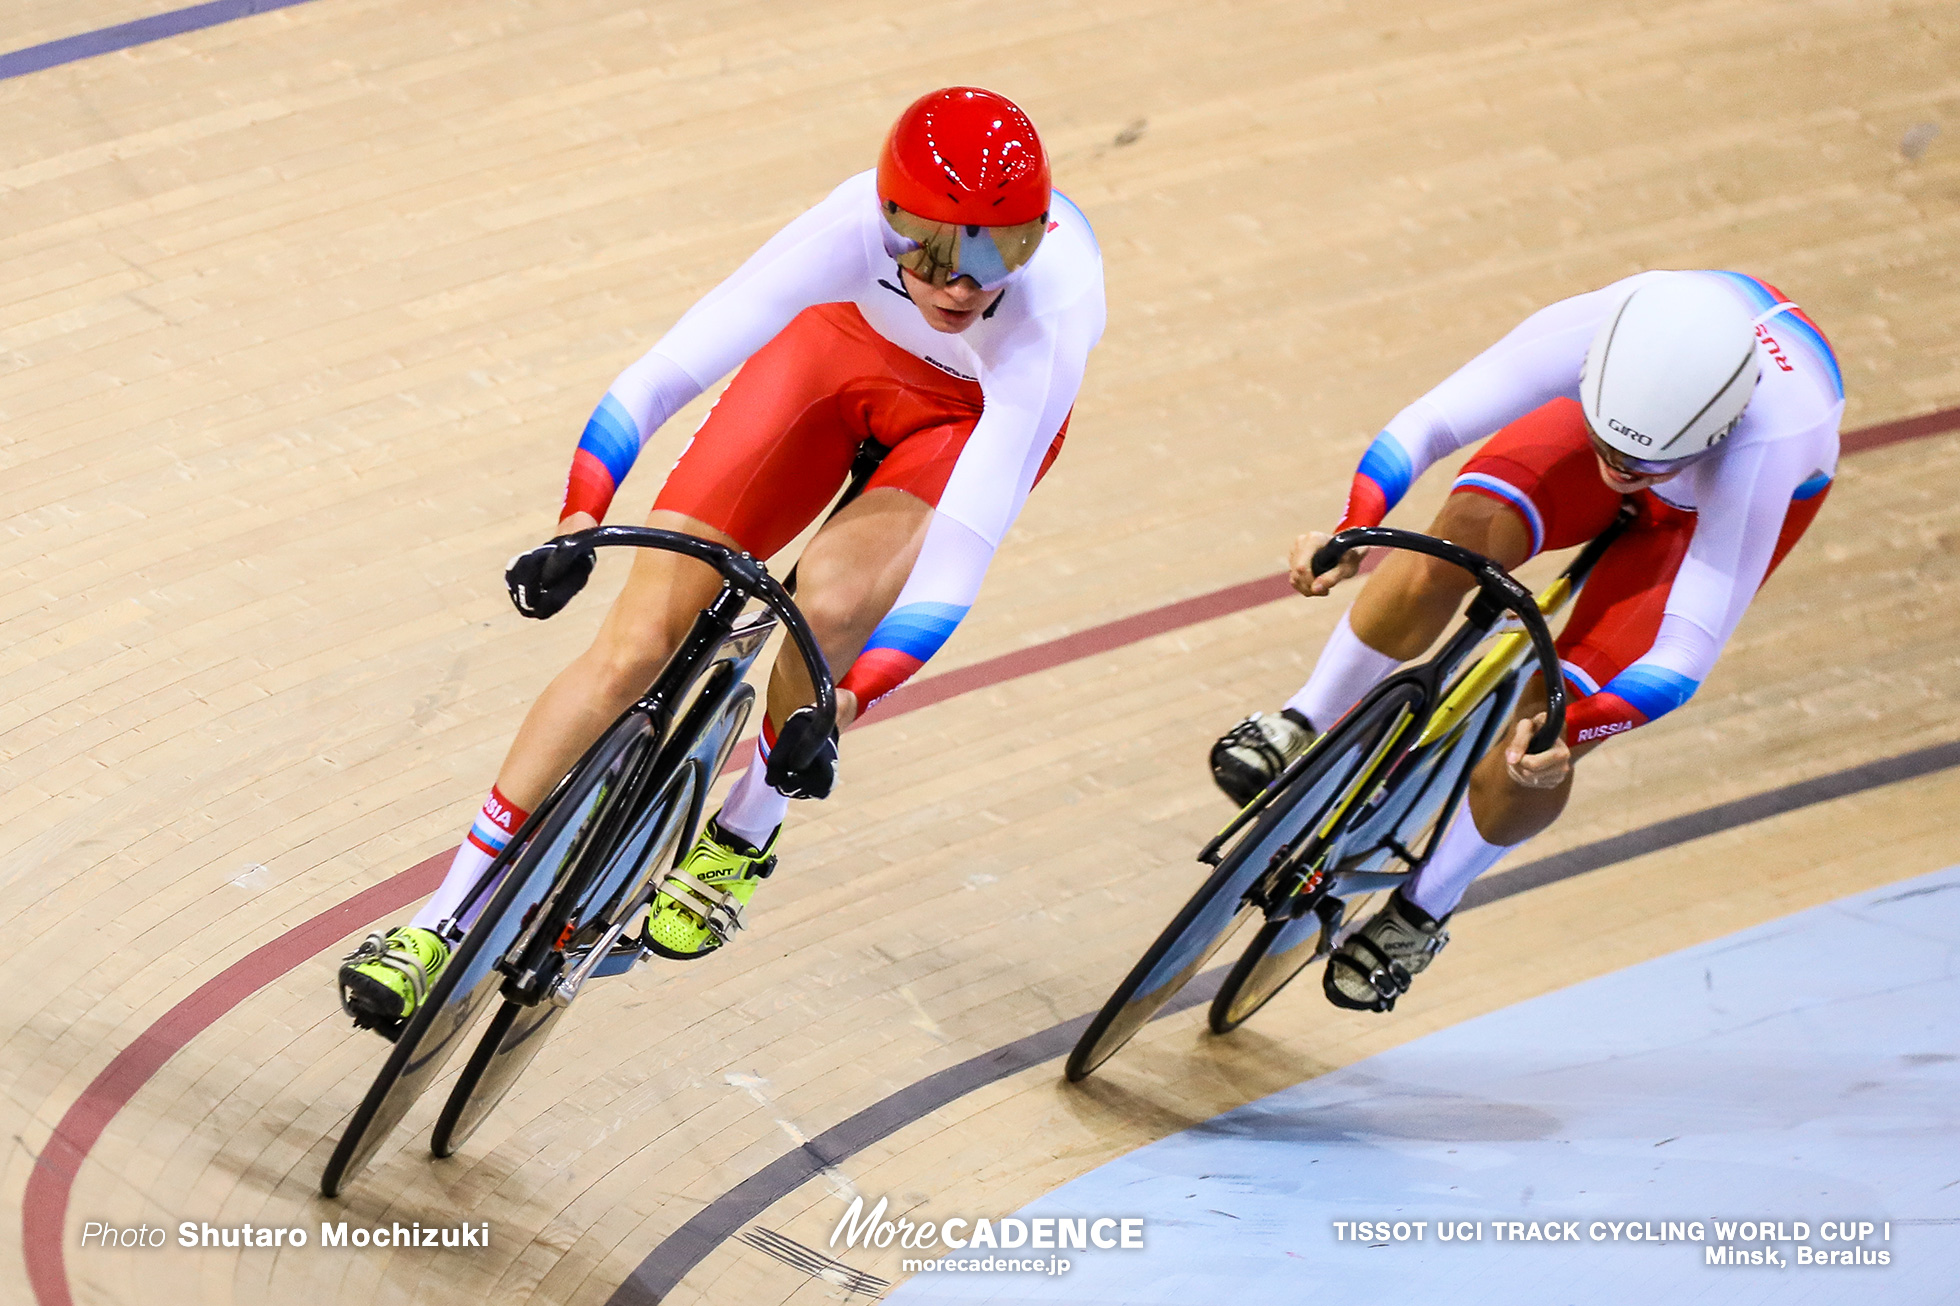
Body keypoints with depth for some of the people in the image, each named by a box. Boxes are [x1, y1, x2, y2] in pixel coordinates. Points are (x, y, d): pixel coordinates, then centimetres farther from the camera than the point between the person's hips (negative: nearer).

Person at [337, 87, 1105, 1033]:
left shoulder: (1053, 307, -41)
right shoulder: (859, 224, -38)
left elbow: (960, 551, -43)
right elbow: (666, 372, -35)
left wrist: (846, 703, -50)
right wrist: (578, 521, -46)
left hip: (981, 413, -1)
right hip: (849, 347, 1)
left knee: (831, 598, -31)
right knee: (637, 641, -9)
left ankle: (742, 835, 0)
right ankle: (443, 927, 1)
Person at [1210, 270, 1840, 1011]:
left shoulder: (1763, 451, -46)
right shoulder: (1596, 335, -40)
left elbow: (1683, 659, -43)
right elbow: (1426, 423, -34)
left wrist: (1567, 731, -58)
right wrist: (1352, 529, -51)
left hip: (1725, 500, -3)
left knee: (1540, 741, -16)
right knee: (1465, 530, -29)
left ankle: (1422, 910, 11)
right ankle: (1305, 725, -6)